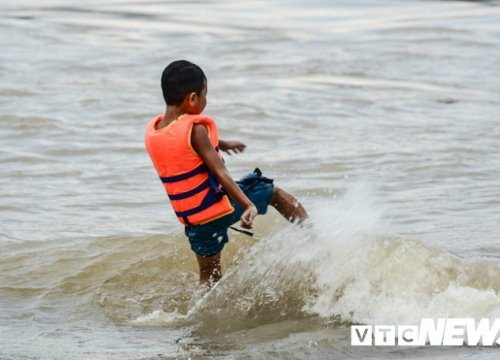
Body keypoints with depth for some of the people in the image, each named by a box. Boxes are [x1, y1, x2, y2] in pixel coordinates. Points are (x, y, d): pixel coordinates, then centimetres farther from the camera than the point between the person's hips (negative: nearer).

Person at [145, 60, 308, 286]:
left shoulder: (152, 131, 0)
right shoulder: (194, 129, -21)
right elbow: (219, 173, -27)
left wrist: (220, 144, 36)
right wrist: (248, 205, -33)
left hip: (193, 218, 6)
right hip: (222, 204, -6)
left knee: (209, 276, 18)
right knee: (275, 193, 18)